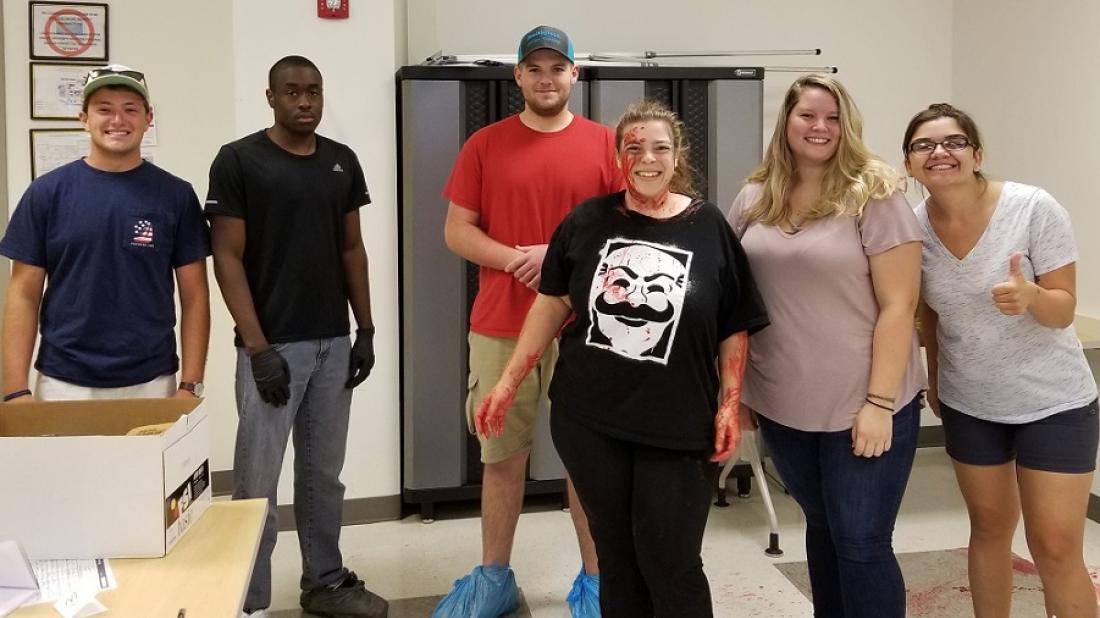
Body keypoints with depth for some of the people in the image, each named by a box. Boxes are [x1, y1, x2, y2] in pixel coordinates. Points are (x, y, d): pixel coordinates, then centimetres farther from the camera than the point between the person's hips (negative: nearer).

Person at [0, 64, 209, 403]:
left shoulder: (176, 195, 0)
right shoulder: (47, 192, 0)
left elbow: (194, 296, 1)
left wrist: (190, 385, -6)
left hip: (151, 384, 0)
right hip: (64, 385, 0)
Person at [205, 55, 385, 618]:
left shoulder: (342, 161, 9)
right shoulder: (239, 161, -6)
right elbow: (227, 258, -9)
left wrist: (365, 330, 8)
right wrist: (257, 346, -15)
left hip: (334, 343, 5)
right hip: (272, 346, -5)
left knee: (323, 474, 15)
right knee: (257, 480, 1)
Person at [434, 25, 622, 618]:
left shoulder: (605, 143, 3)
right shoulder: (485, 144, 5)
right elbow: (456, 231, 4)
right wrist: (515, 258, -13)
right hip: (499, 327, 1)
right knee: (502, 456, 10)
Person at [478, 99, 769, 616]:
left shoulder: (708, 226, -2)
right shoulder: (588, 220, 2)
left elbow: (735, 328, 2)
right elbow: (553, 303, 8)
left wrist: (730, 404, -5)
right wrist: (509, 381, 6)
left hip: (677, 426, -2)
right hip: (587, 419, 2)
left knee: (670, 563, 3)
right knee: (615, 556, 14)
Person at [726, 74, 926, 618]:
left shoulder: (874, 196, -9)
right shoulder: (755, 199, 5)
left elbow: (899, 305, -12)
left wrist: (879, 402, -16)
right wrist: (736, 389, 10)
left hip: (860, 406, -4)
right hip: (782, 405, 4)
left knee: (861, 543, 2)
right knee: (822, 528, 19)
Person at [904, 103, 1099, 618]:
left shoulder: (1034, 209, -20)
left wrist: (1029, 296, -37)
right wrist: (935, 377, 15)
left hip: (1052, 402, -3)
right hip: (969, 404, 3)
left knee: (1056, 547, -2)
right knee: (990, 528, 17)